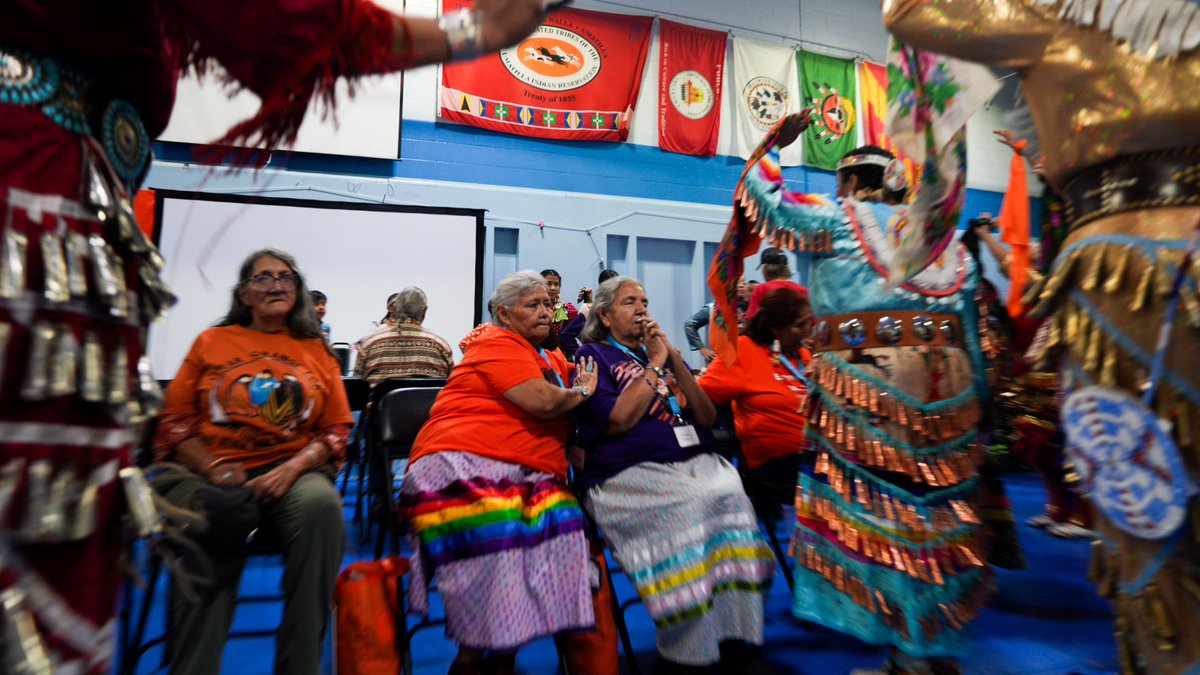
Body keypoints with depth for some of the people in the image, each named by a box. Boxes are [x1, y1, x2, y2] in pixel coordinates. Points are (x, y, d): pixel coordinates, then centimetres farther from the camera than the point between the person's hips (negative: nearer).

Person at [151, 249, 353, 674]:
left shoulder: (317, 352, 17)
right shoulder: (211, 342, 17)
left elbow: (337, 429, 10)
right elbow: (173, 421, 12)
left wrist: (292, 468, -9)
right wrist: (212, 467, -7)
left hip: (293, 474, 1)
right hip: (210, 473, 0)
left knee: (321, 503, -34)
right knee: (209, 524, -36)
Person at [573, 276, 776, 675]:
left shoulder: (662, 350, 23)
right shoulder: (594, 354, 9)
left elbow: (708, 418, 12)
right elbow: (617, 420, -9)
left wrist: (673, 359, 2)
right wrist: (654, 364, -2)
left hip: (696, 462, 5)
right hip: (629, 473, -4)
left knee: (730, 494, -26)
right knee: (686, 505, -32)